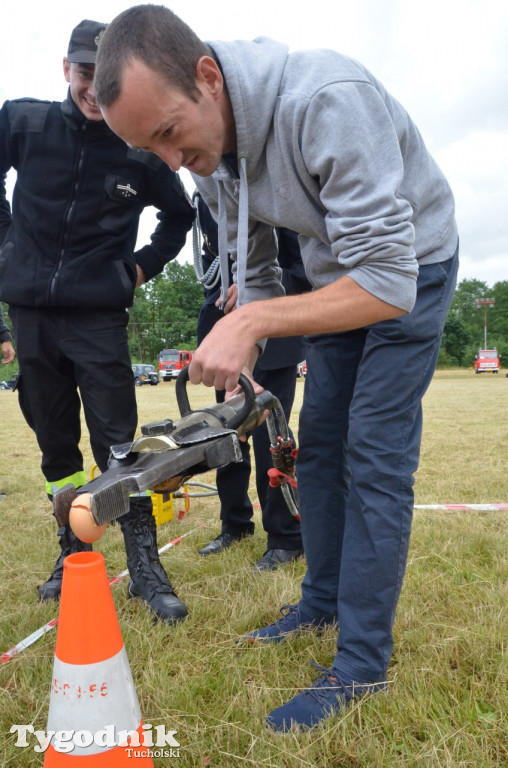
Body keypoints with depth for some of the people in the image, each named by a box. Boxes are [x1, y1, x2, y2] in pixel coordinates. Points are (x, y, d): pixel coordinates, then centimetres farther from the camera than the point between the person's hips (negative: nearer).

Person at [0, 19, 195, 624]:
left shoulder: (141, 152, -1)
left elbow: (179, 215, 15)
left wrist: (144, 266, 5)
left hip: (98, 316, -2)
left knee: (117, 440, -6)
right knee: (55, 443, 10)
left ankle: (145, 566, 3)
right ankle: (72, 553, 26)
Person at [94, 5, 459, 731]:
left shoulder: (328, 99, -33)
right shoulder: (205, 148, -9)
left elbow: (389, 283, -36)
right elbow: (254, 273, 2)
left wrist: (252, 321, -41)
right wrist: (242, 370, -5)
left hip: (411, 267, -7)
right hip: (335, 272, 7)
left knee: (374, 456, -11)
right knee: (318, 445, 7)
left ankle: (362, 663, 3)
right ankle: (323, 600, 25)